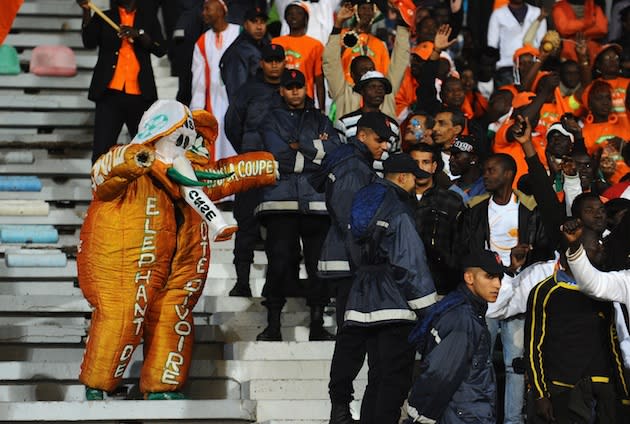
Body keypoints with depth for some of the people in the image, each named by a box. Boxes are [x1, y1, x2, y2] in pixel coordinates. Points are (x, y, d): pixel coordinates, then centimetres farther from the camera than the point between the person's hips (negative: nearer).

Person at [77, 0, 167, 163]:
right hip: (110, 92, -1)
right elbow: (89, 42, -4)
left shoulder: (147, 15, 14)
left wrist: (139, 34, -12)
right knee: (101, 150, -6)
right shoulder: (104, 17, 12)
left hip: (140, 95, 1)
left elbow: (161, 49, 4)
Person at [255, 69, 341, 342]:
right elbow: (279, 157, -5)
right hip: (281, 202, -2)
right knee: (279, 263, -8)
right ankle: (273, 325, -2)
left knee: (318, 263, -2)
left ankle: (317, 325, 4)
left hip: (317, 201, 2)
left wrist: (299, 147, -3)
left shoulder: (320, 121, 19)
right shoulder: (272, 120, 11)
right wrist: (315, 150, -1)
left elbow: (335, 153, 1)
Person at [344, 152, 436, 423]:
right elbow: (410, 262, -15)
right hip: (394, 302, -8)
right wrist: (427, 307, -11)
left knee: (377, 376, 12)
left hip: (364, 300, 8)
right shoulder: (399, 211, -11)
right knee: (395, 378, -7)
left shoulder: (365, 201, 15)